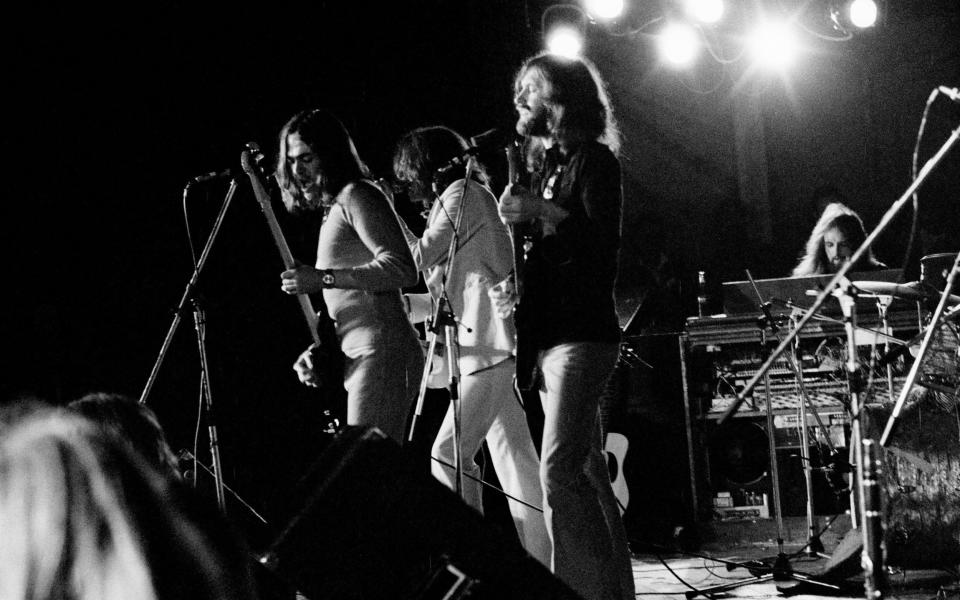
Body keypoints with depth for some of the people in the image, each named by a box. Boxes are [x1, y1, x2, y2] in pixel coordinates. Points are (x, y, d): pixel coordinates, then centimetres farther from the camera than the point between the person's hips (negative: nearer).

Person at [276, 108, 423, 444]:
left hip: (380, 352, -10)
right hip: (361, 358, 10)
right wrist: (318, 351, 13)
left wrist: (323, 278, -18)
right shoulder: (333, 209, 26)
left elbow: (402, 269, -18)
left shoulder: (356, 196, -3)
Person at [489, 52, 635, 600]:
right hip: (549, 334, 9)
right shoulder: (546, 165, 19)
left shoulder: (594, 160, -5)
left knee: (560, 470, -19)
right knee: (587, 471, 9)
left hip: (581, 333, -9)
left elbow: (603, 244, -16)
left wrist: (543, 211, -22)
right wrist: (515, 288, 9)